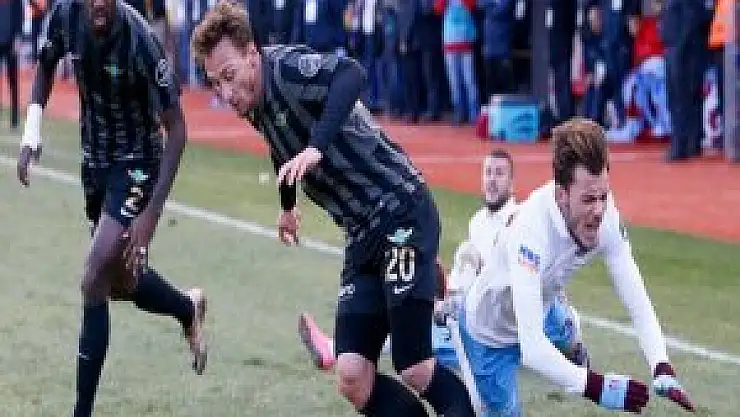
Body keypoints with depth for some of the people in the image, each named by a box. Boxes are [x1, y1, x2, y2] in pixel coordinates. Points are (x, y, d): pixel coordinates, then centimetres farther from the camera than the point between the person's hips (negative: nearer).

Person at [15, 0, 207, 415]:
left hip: (137, 163, -6)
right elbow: (46, 67, 11)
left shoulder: (141, 39, -28)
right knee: (121, 282, 17)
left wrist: (151, 213, -24)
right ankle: (189, 309, 48)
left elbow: (176, 129, -20)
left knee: (95, 283, -16)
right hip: (95, 160, 6)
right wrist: (32, 128, -6)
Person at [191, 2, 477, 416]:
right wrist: (288, 206, 47)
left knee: (415, 370, -15)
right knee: (353, 378, -6)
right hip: (363, 235, 8)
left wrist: (316, 148, -45)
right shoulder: (257, 102, 9)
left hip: (402, 214, -8)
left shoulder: (287, 67, -16)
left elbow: (351, 74, -37)